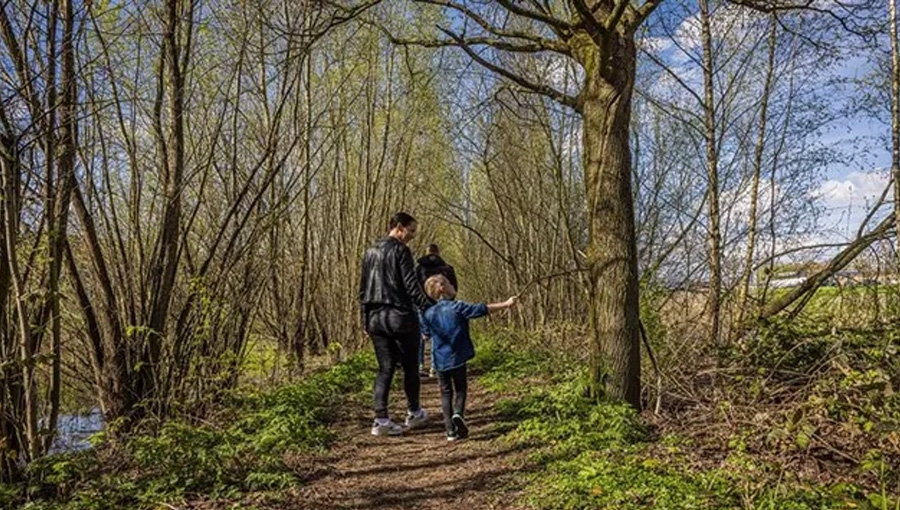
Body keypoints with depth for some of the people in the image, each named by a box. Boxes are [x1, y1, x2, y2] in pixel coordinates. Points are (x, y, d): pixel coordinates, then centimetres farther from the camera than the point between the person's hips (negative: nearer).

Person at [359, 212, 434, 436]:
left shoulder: (370, 252, 14)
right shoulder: (400, 251, -8)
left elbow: (362, 289, 16)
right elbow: (412, 286, -16)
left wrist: (365, 320, 20)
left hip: (375, 318, 6)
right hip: (400, 316, -6)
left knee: (385, 368, 7)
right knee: (409, 366, 9)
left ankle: (381, 420, 1)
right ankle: (414, 413, 22)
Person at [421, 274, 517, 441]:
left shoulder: (428, 313, 1)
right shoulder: (457, 307, -9)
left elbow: (428, 334, 11)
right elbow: (482, 309, -9)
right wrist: (506, 304, -4)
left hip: (440, 360, 3)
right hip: (457, 357, -3)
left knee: (446, 392, 13)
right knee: (460, 389, 15)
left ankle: (450, 430, 8)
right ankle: (458, 413, -12)